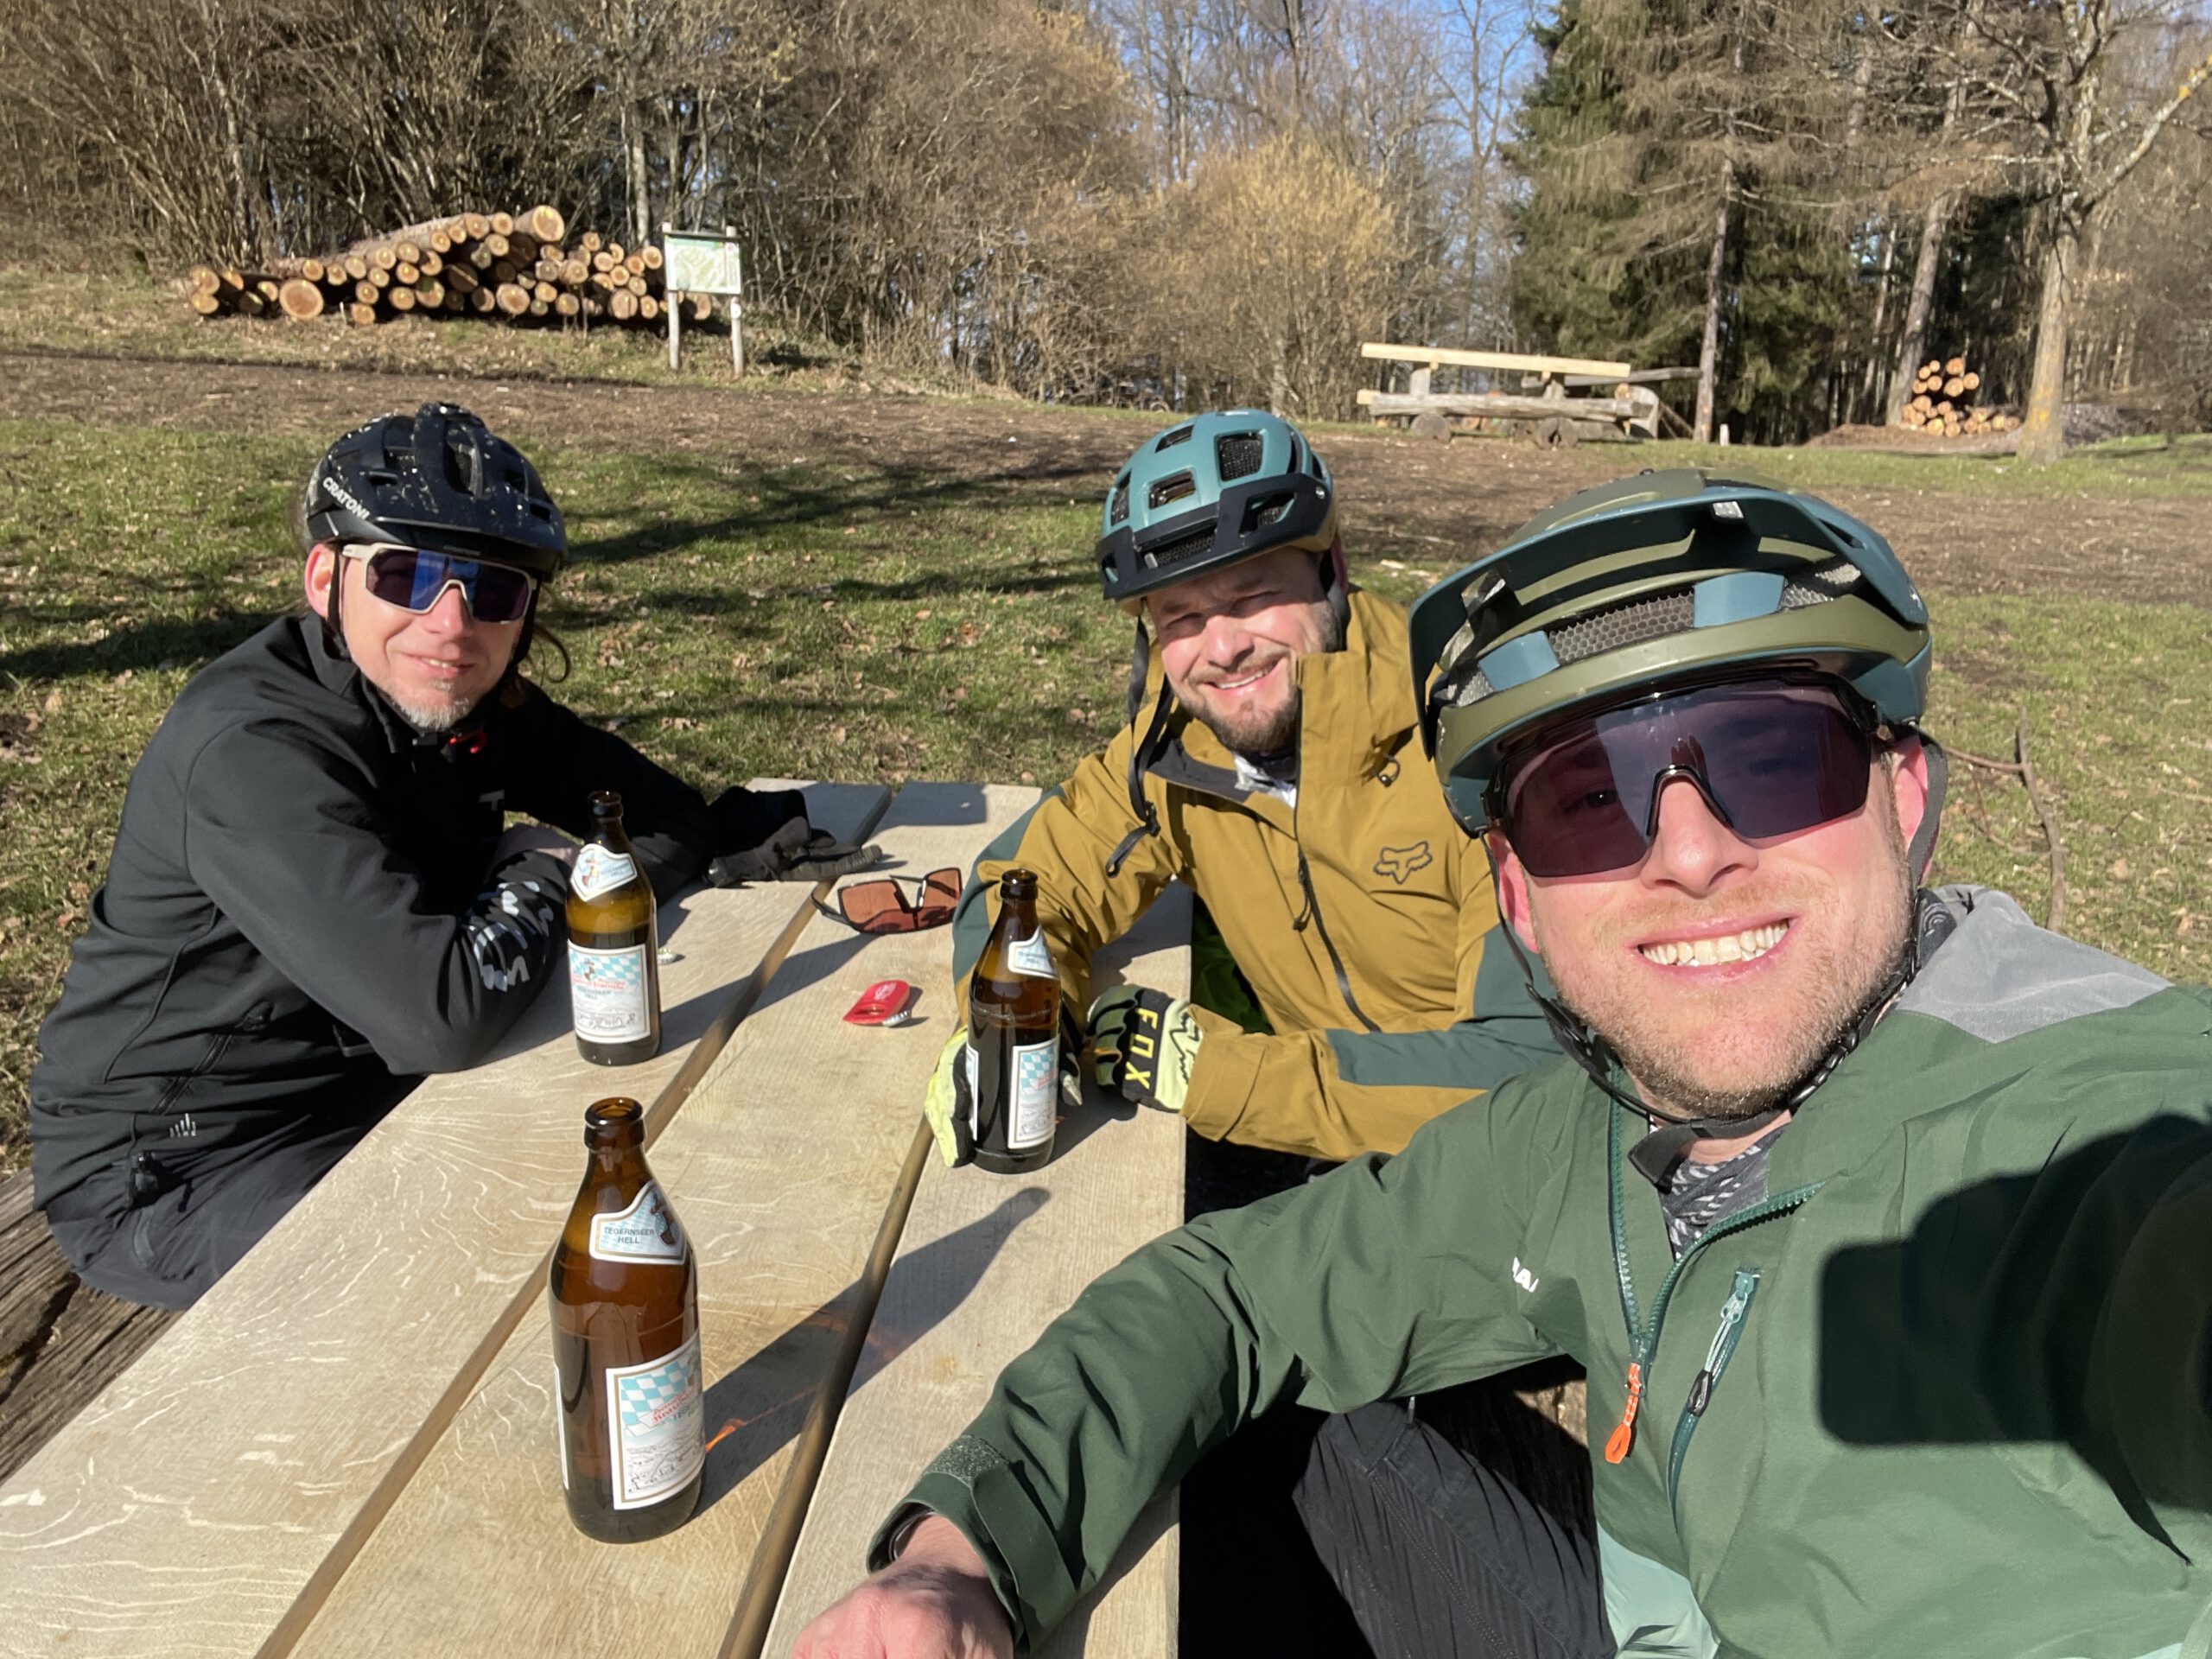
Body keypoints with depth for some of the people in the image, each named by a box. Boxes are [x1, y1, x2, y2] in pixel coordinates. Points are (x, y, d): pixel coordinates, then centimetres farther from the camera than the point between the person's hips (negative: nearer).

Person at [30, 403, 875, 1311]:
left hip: (369, 1087, 8)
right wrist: (547, 876, -22)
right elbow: (441, 1016, -41)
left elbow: (648, 806, 3)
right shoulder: (253, 754, -31)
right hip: (168, 1168, -8)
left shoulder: (451, 694, -5)